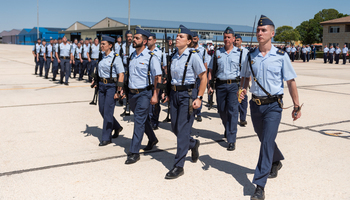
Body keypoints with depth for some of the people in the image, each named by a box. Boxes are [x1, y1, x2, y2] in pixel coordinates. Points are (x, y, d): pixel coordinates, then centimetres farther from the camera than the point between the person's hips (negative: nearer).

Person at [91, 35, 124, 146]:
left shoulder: (115, 58, -12)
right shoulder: (102, 56, 9)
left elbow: (121, 75, -16)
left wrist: (119, 91, -19)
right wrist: (95, 80, 10)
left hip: (111, 86, -7)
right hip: (102, 85, 7)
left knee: (108, 112, -4)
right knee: (102, 110, 11)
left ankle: (106, 138, 7)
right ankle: (117, 127, 33)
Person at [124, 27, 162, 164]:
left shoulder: (151, 57, -11)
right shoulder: (131, 56, 9)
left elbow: (157, 78, -12)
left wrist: (155, 95, -17)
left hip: (144, 93, -7)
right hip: (132, 93, 7)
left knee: (139, 121, -8)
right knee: (143, 118, 20)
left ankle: (134, 152, -4)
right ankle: (152, 139, 41)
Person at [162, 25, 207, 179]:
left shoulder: (193, 56, -11)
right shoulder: (174, 56, 9)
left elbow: (204, 78, -10)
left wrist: (199, 98, -16)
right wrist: (169, 93, 15)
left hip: (188, 94, -7)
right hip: (174, 93, 7)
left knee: (183, 129, -5)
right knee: (174, 127, 12)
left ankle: (178, 166, 4)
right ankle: (193, 144, 41)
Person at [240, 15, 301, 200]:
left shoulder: (281, 56, -5)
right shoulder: (251, 56, 4)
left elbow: (291, 81, -1)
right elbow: (246, 77, 17)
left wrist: (297, 106, -2)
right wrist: (243, 89, -4)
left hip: (273, 105, -4)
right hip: (255, 104, 4)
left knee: (267, 142, -9)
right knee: (264, 140, 19)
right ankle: (276, 161, 49)